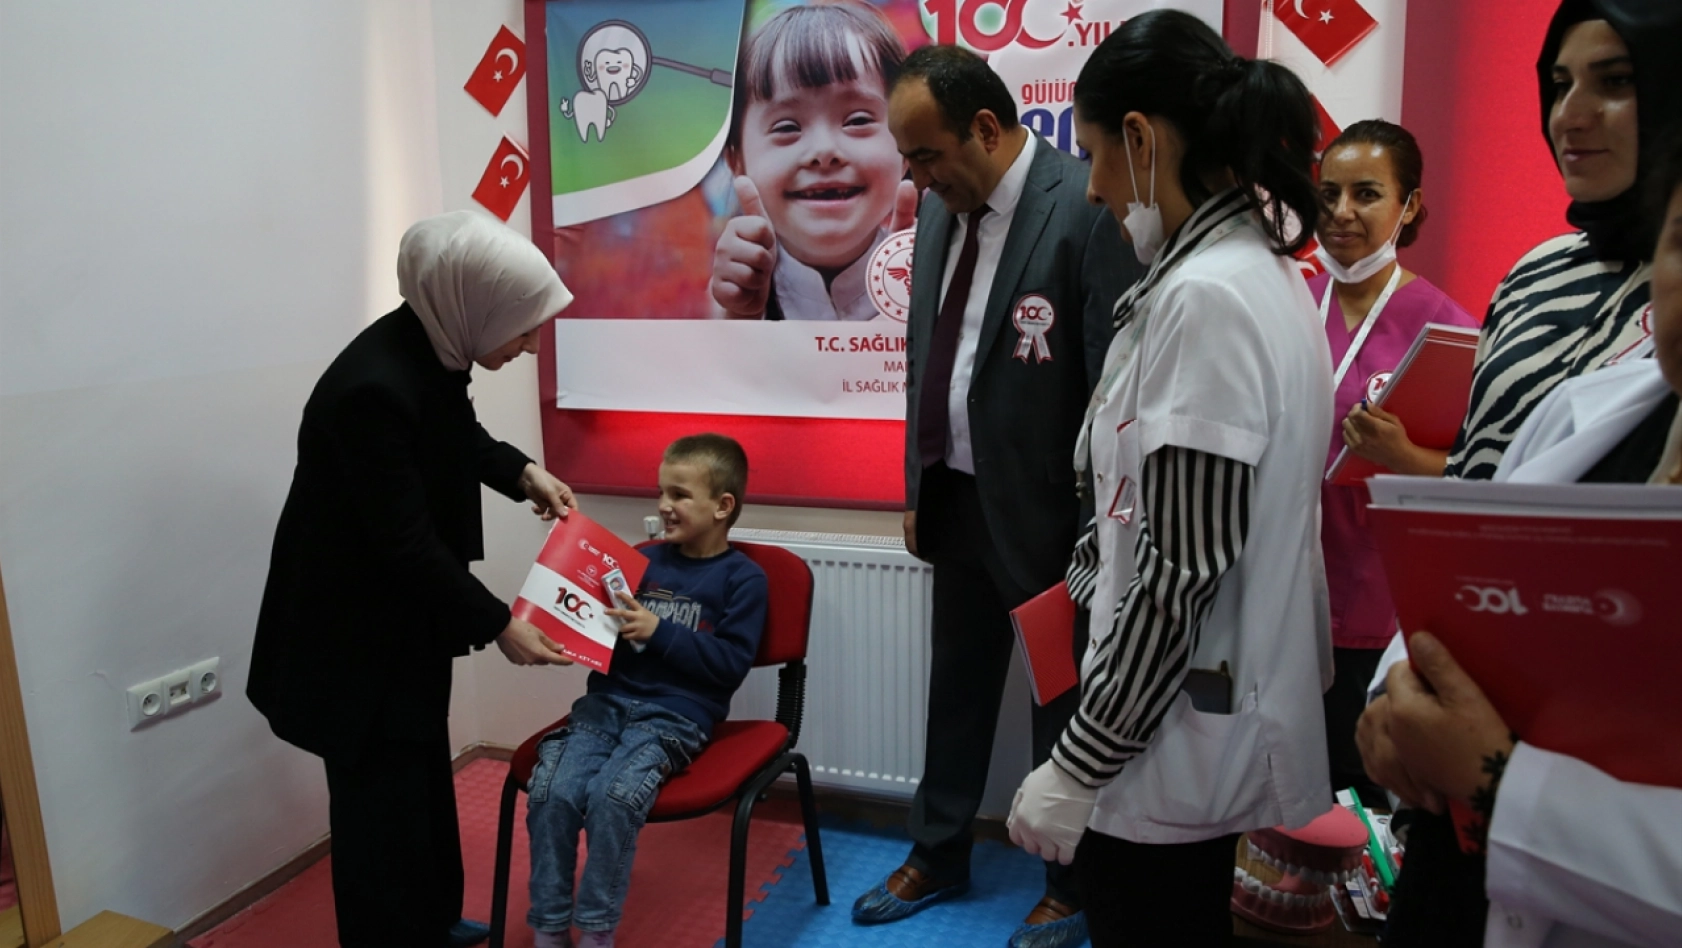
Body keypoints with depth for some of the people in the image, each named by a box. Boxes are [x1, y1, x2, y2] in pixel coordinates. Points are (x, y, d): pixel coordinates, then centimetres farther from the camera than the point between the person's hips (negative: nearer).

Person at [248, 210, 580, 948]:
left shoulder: (434, 347, -8)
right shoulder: (372, 388, -33)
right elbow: (409, 544, -28)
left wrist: (522, 473, 1)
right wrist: (498, 626, -22)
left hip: (406, 612, 9)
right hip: (355, 627, -9)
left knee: (425, 772, 23)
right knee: (381, 795, 6)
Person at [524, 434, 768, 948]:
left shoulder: (743, 578, 1)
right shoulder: (646, 561, 15)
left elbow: (731, 665, -7)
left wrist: (659, 631, -15)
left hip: (677, 714, -4)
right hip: (609, 699, 5)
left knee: (613, 796, -29)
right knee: (550, 790, -19)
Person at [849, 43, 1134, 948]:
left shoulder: (1087, 206, -19)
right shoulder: (942, 207, 5)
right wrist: (917, 487, 13)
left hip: (1045, 511, -6)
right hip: (957, 500, 7)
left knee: (1063, 705, 13)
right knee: (956, 690, 20)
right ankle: (937, 858, 41)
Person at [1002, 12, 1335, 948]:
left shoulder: (1205, 299, -22)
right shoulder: (1263, 271, 8)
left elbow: (1181, 571, -23)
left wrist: (1080, 766, -16)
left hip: (1172, 743, -9)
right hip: (1221, 722, 9)